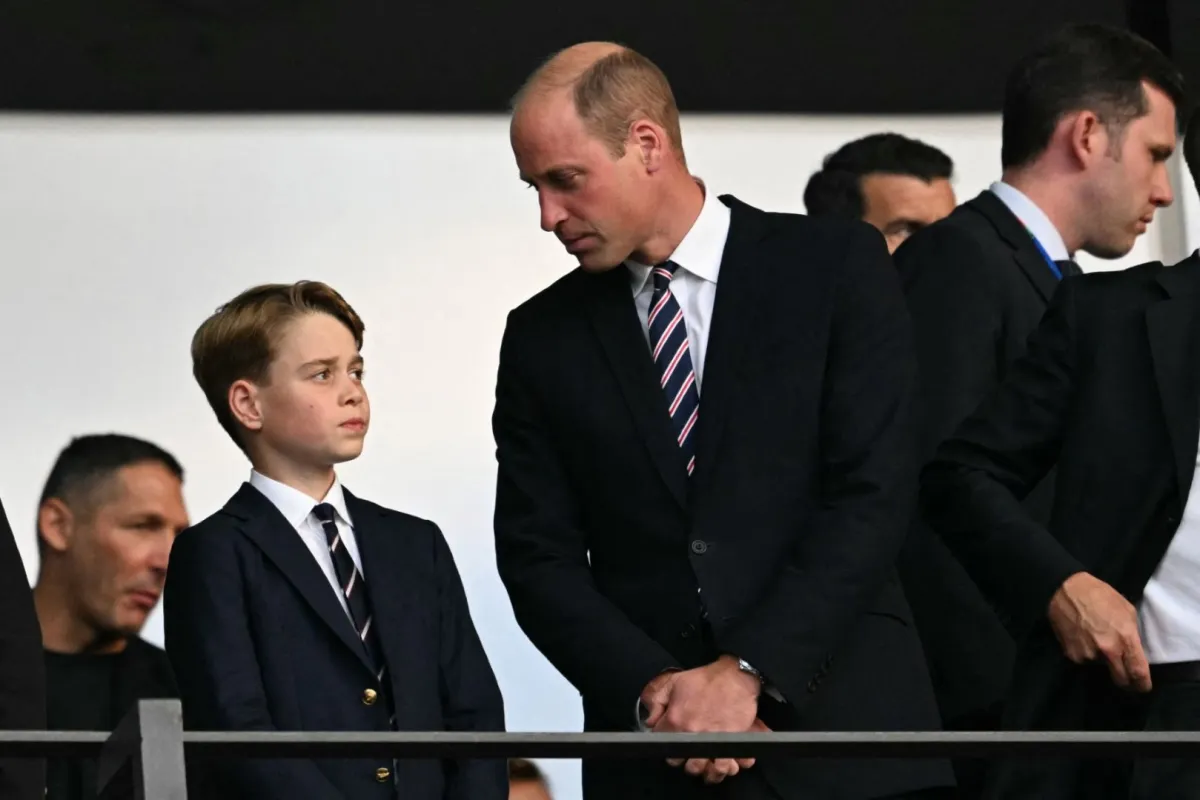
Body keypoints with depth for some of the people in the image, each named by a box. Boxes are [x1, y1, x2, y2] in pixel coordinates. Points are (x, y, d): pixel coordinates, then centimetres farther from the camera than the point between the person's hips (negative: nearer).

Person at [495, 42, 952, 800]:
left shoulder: (835, 265, 0)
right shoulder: (544, 337, 9)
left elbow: (874, 495, -7)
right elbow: (539, 555, 5)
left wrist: (749, 672, -15)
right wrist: (654, 691, -11)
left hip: (842, 738, -2)